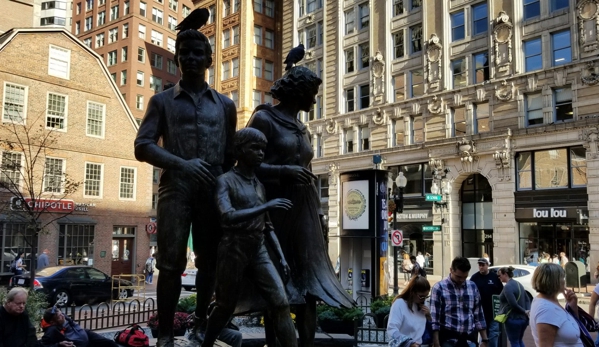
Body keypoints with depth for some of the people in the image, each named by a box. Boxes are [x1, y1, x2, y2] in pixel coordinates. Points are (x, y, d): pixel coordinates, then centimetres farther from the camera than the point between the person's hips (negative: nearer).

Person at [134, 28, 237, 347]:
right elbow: (142, 147, 1)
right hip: (175, 188, -2)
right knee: (171, 263, -4)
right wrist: (182, 164, -13)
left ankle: (201, 321, 24)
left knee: (209, 261, 7)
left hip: (214, 191, 2)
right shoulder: (162, 101, 10)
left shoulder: (225, 105, 16)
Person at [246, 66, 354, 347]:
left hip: (304, 213, 7)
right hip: (276, 209, -7)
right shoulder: (264, 118, -3)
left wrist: (319, 213, 16)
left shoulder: (303, 129, 19)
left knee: (307, 284, 3)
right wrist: (284, 170, -20)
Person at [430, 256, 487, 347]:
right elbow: (434, 318, -7)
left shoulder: (472, 287, 9)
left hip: (469, 340, 4)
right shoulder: (439, 288, -5)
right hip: (448, 340, -4)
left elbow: (479, 315, 14)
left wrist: (484, 340, 11)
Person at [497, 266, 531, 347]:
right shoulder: (518, 284, 12)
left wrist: (524, 312, -12)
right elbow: (527, 299, 12)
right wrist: (528, 311, -1)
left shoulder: (508, 287, -18)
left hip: (513, 319, -9)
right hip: (523, 318, 9)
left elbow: (513, 304, -24)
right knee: (519, 340, 22)